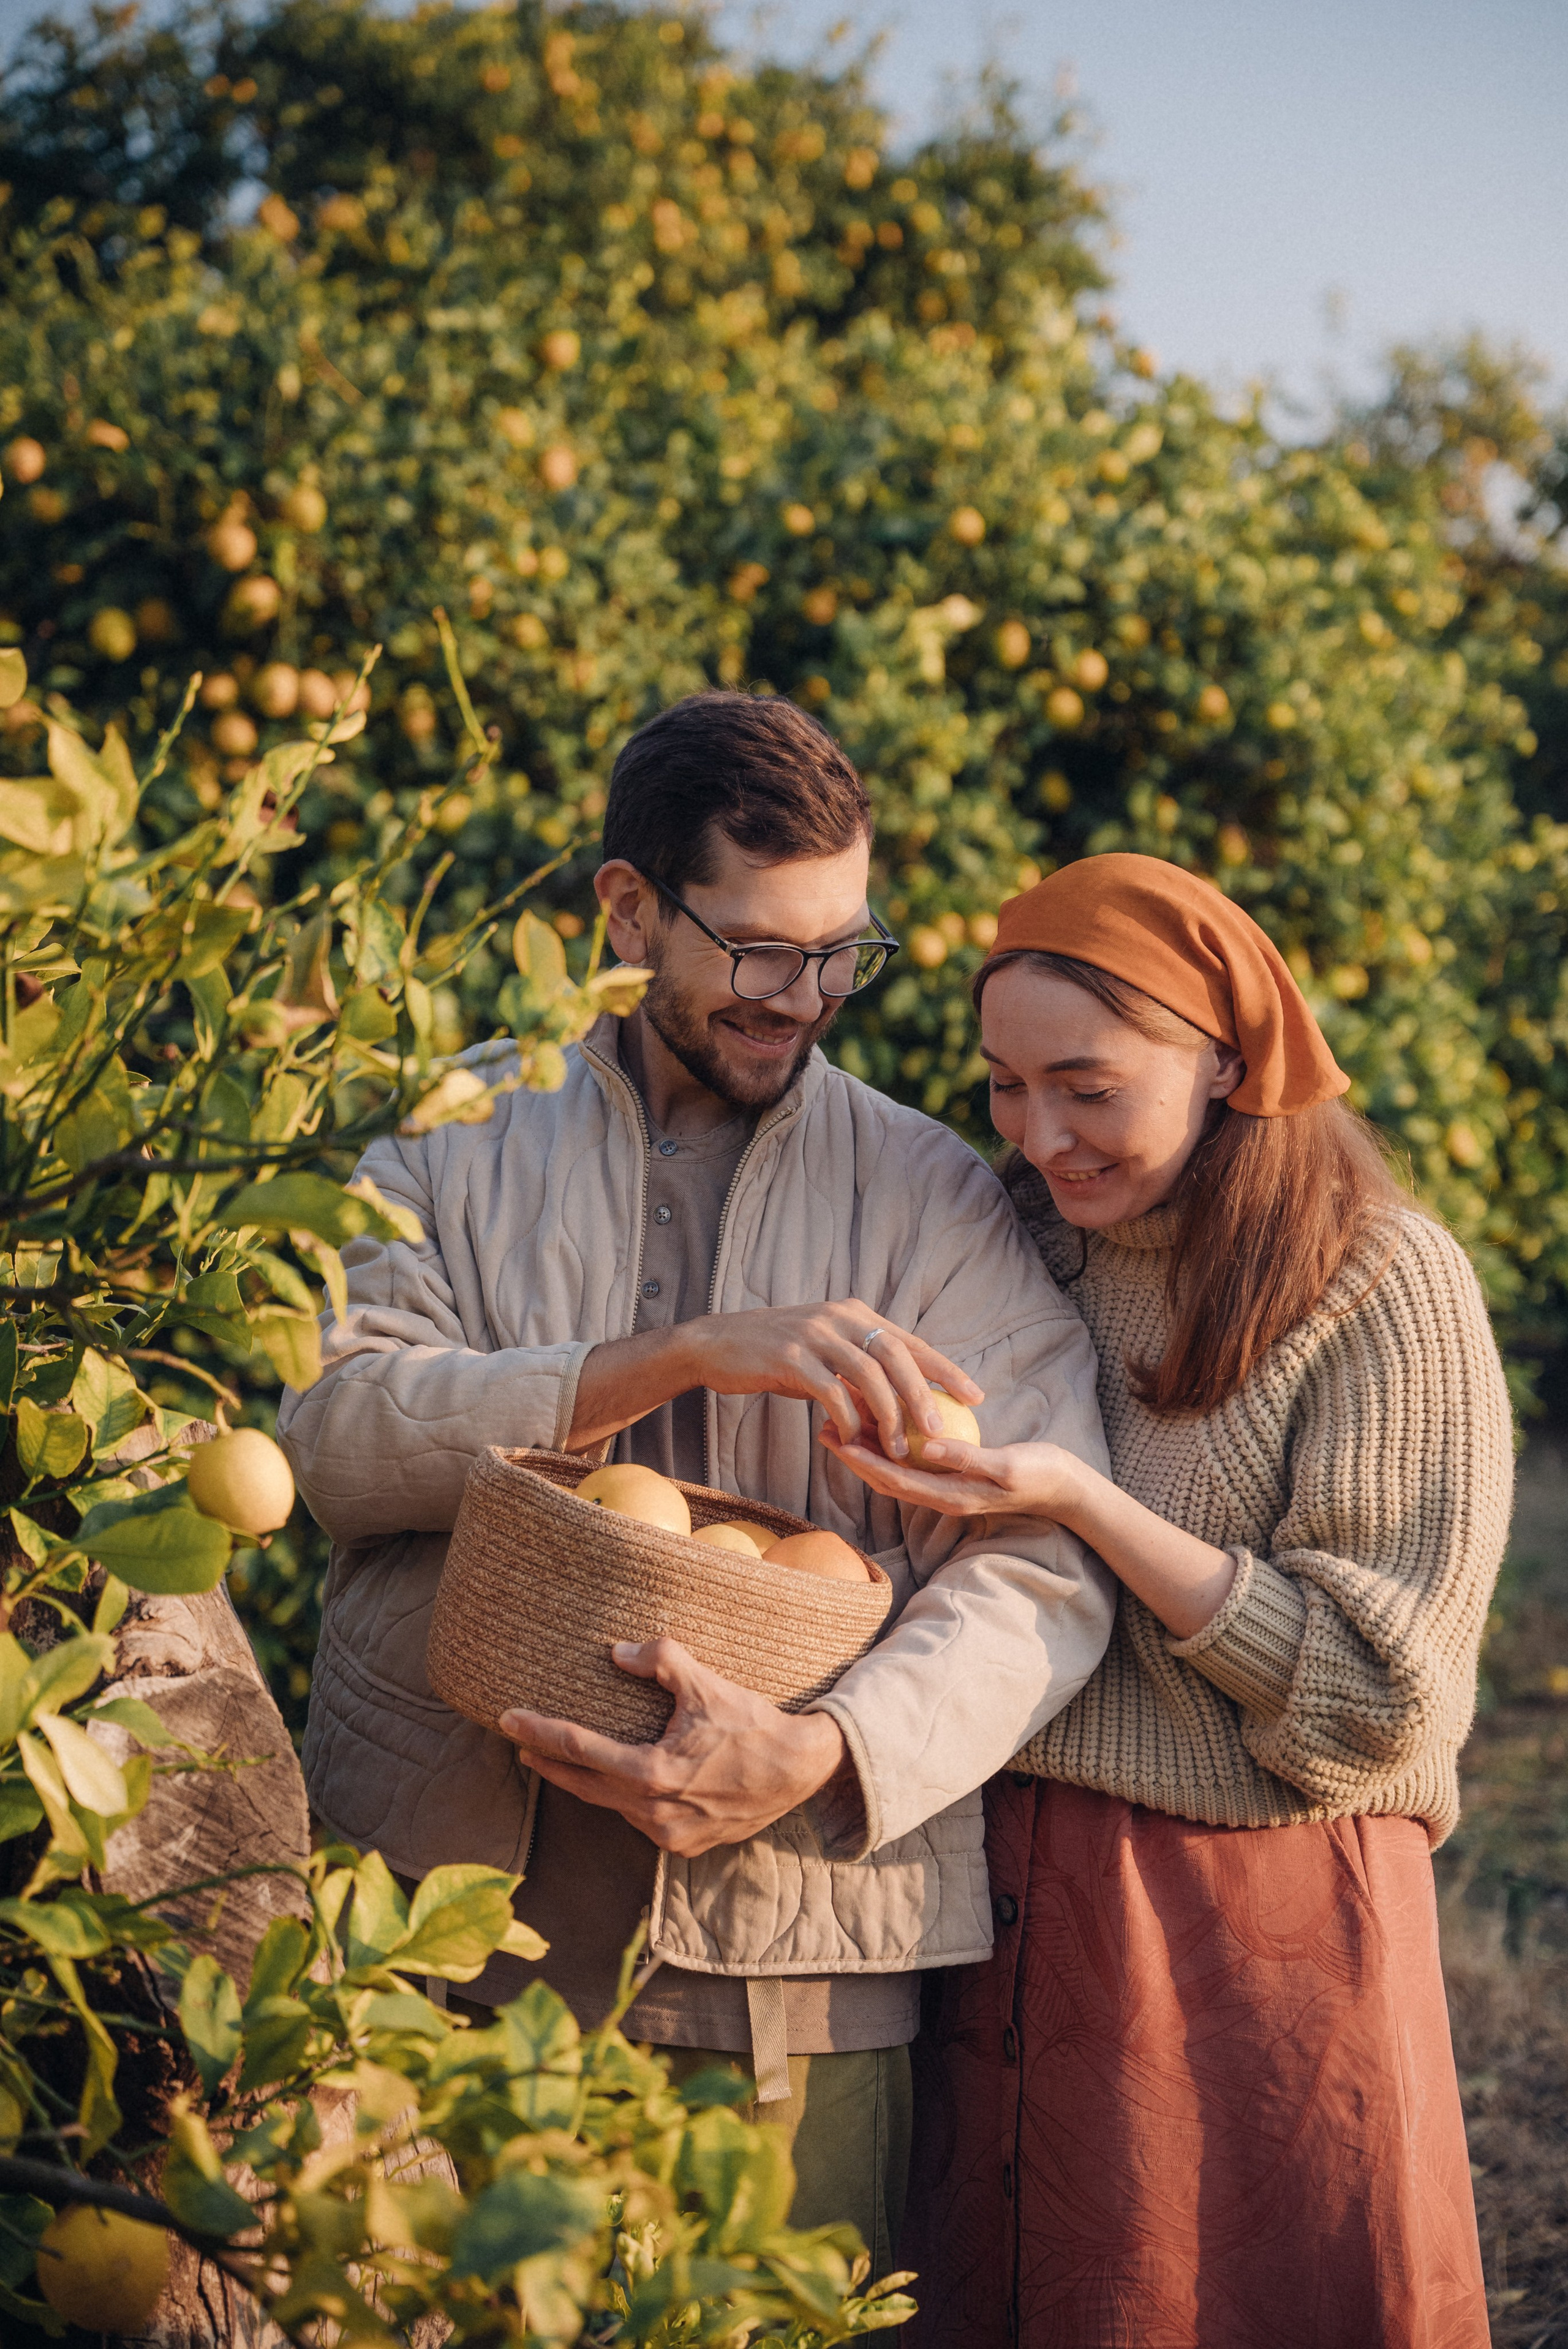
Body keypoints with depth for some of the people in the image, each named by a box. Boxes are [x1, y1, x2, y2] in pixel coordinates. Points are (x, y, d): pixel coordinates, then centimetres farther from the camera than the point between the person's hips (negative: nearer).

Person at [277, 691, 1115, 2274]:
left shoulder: (935, 1199, 4)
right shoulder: (449, 1144, 7)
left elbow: (1045, 1568, -8)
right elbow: (334, 1429, -10)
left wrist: (820, 1753, -26)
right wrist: (684, 1356, -21)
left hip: (787, 1959, 0)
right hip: (432, 1918, 1)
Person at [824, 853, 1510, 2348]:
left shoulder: (1382, 1287, -9)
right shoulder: (1019, 1254, 6)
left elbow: (1377, 1697, -15)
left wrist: (1082, 1503, -20)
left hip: (1258, 1950, -4)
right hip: (1004, 1928, 5)